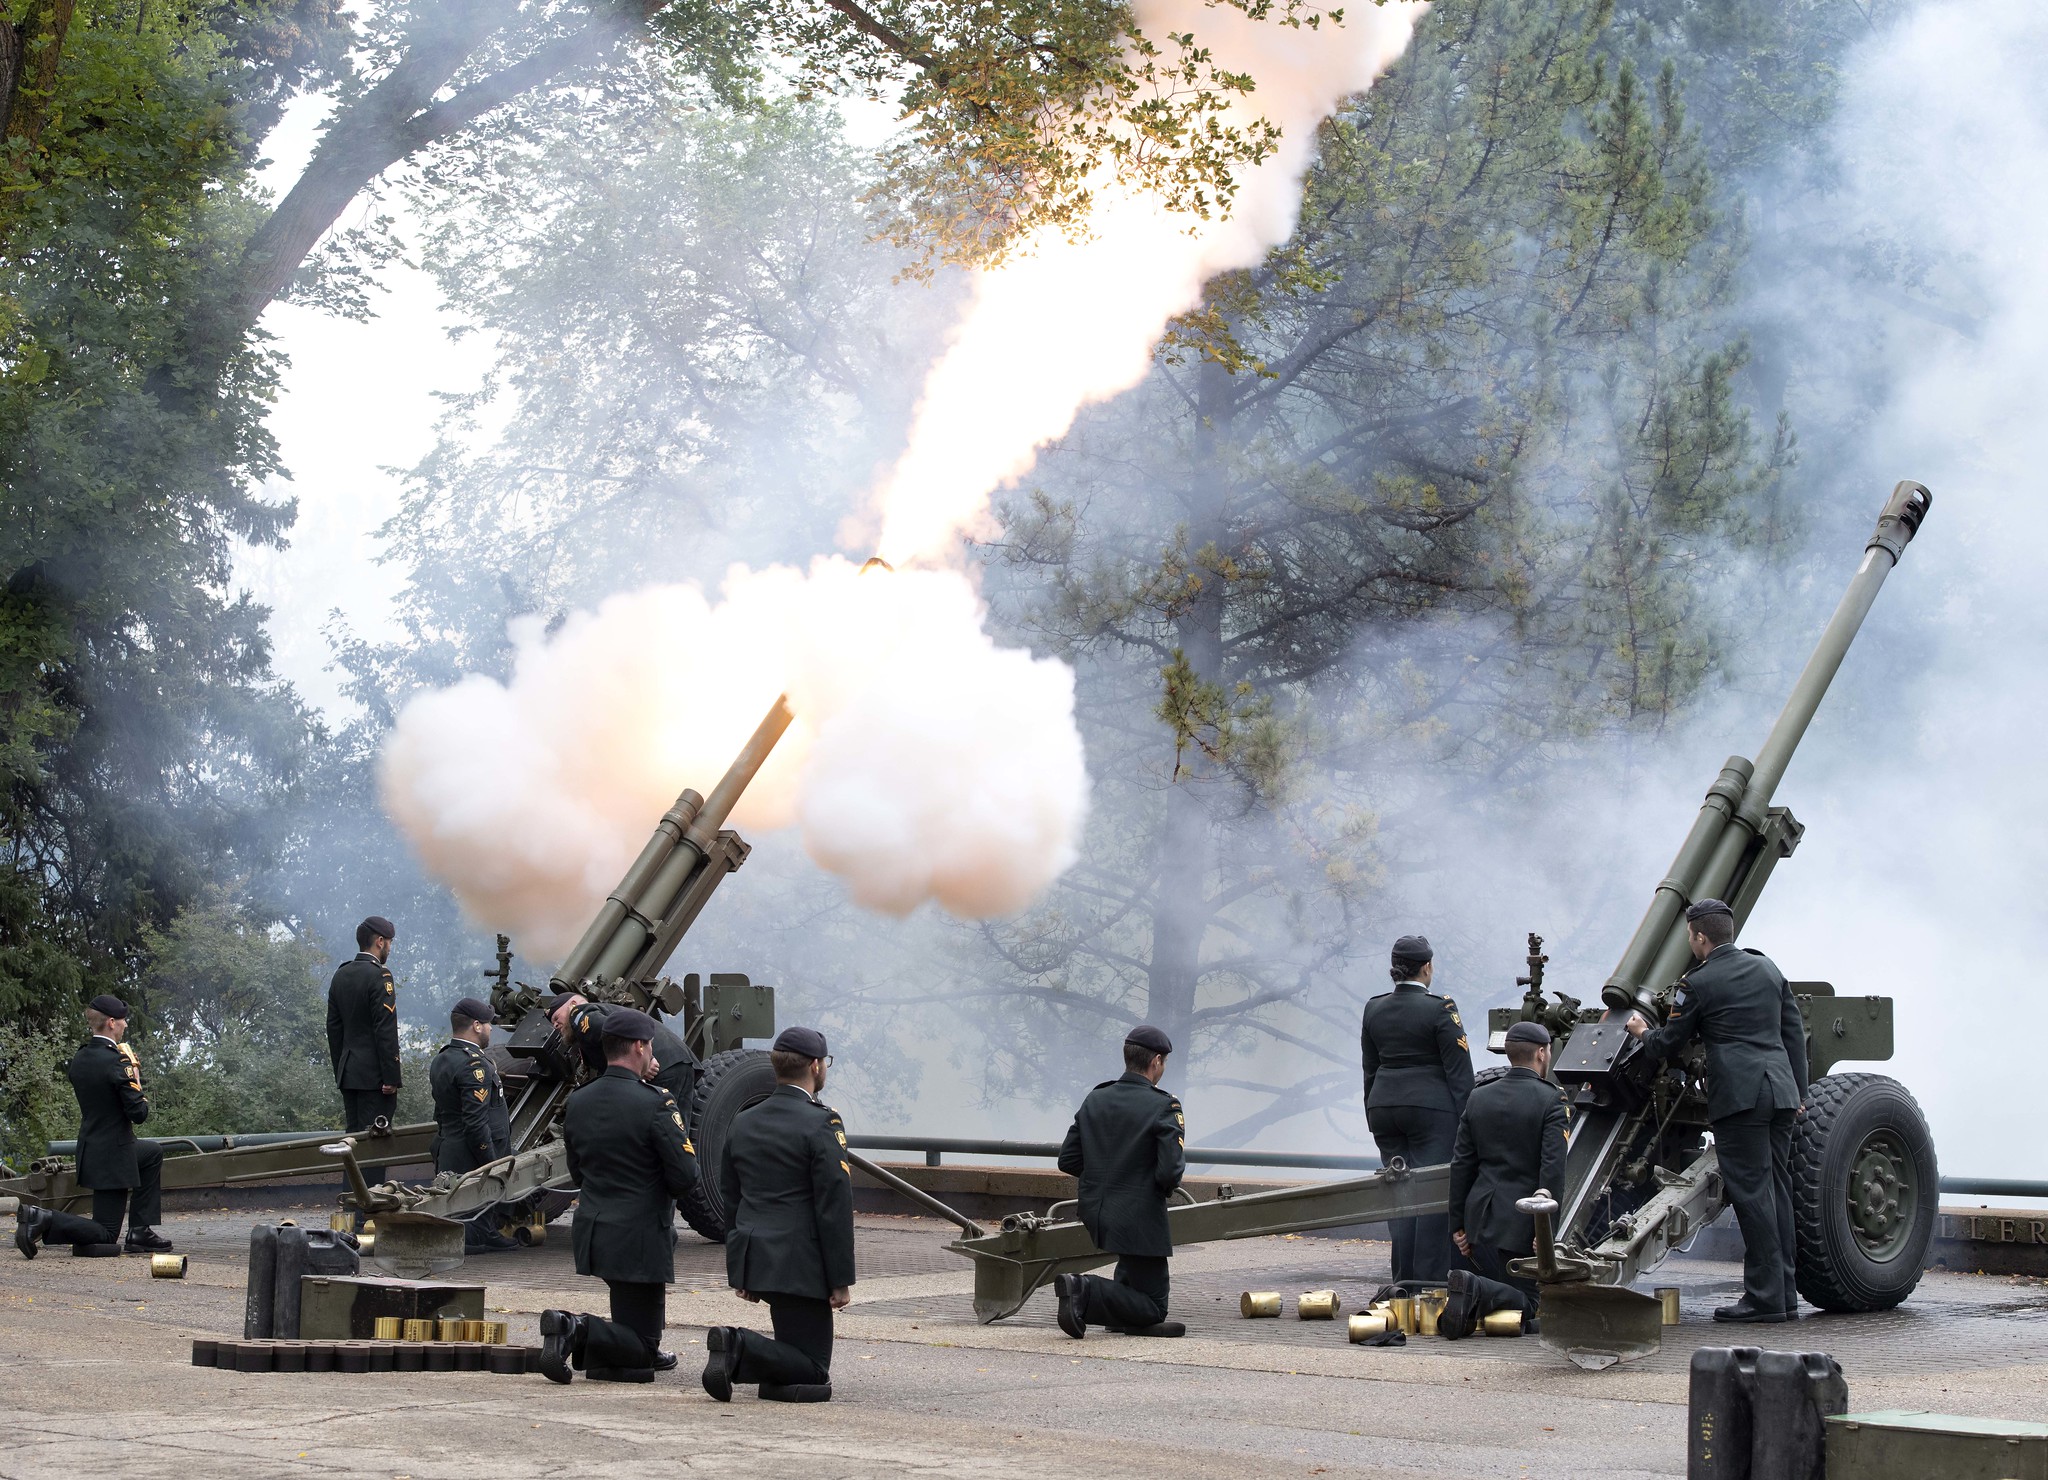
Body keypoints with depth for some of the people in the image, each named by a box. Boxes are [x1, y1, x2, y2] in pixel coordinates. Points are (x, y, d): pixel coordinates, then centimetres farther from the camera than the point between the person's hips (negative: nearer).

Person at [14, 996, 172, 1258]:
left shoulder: (78, 1059, 3)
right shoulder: (117, 1062, -22)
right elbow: (139, 1114, -21)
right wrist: (136, 1082, -3)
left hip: (90, 1147, 8)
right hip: (113, 1156, -8)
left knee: (153, 1154, 32)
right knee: (105, 1236, -1)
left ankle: (141, 1232, 27)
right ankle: (42, 1219, -19)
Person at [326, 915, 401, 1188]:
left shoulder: (341, 974, 11)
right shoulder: (379, 976, -13)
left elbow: (334, 1027, 16)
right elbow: (386, 1030, -17)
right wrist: (391, 1078, -15)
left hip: (349, 1073, 8)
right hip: (374, 1074, -8)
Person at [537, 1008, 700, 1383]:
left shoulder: (577, 1102, 3)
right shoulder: (655, 1103, -17)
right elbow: (685, 1175, -15)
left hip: (591, 1235, 7)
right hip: (639, 1237, -7)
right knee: (639, 1348, 0)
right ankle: (578, 1329, -25)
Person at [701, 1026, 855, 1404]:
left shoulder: (742, 1122, 12)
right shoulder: (822, 1123, -11)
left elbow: (730, 1198, 17)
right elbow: (835, 1206, -14)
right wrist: (841, 1280, -10)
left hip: (751, 1259, 8)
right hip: (800, 1262, -8)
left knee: (804, 1358, 20)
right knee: (812, 1369, -3)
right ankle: (739, 1347, -24)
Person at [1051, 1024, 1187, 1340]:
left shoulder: (1095, 1099, 4)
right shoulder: (1164, 1107, -15)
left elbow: (1067, 1161, 5)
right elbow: (1170, 1172, -22)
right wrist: (1166, 1187, 1)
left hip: (1094, 1214, 7)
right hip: (1139, 1219, -7)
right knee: (1152, 1310, 2)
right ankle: (1084, 1292, -19)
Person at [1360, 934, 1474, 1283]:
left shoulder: (1374, 1009, 8)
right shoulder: (1440, 1009, -9)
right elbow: (1459, 1070, -9)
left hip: (1384, 1105, 6)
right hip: (1431, 1106, -6)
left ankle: (1403, 1282, 10)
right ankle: (1431, 1281, -8)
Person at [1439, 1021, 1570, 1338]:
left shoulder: (1478, 1098, 8)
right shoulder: (1552, 1101, -9)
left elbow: (1461, 1165, 9)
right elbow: (1553, 1169, -16)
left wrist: (1458, 1223, 13)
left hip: (1481, 1217, 5)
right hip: (1522, 1224, -5)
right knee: (1526, 1304, 2)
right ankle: (1474, 1290, -27)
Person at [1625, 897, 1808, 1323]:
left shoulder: (1698, 983, -3)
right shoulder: (1767, 968, 16)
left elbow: (1669, 1045, 6)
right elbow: (1794, 1032, 18)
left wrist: (1642, 1032, 27)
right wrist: (1797, 1092, 22)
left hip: (1739, 1095, -7)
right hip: (1780, 1089, 7)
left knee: (1751, 1192, -6)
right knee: (1776, 1189, 10)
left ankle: (1765, 1296, -7)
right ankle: (1785, 1294, 10)